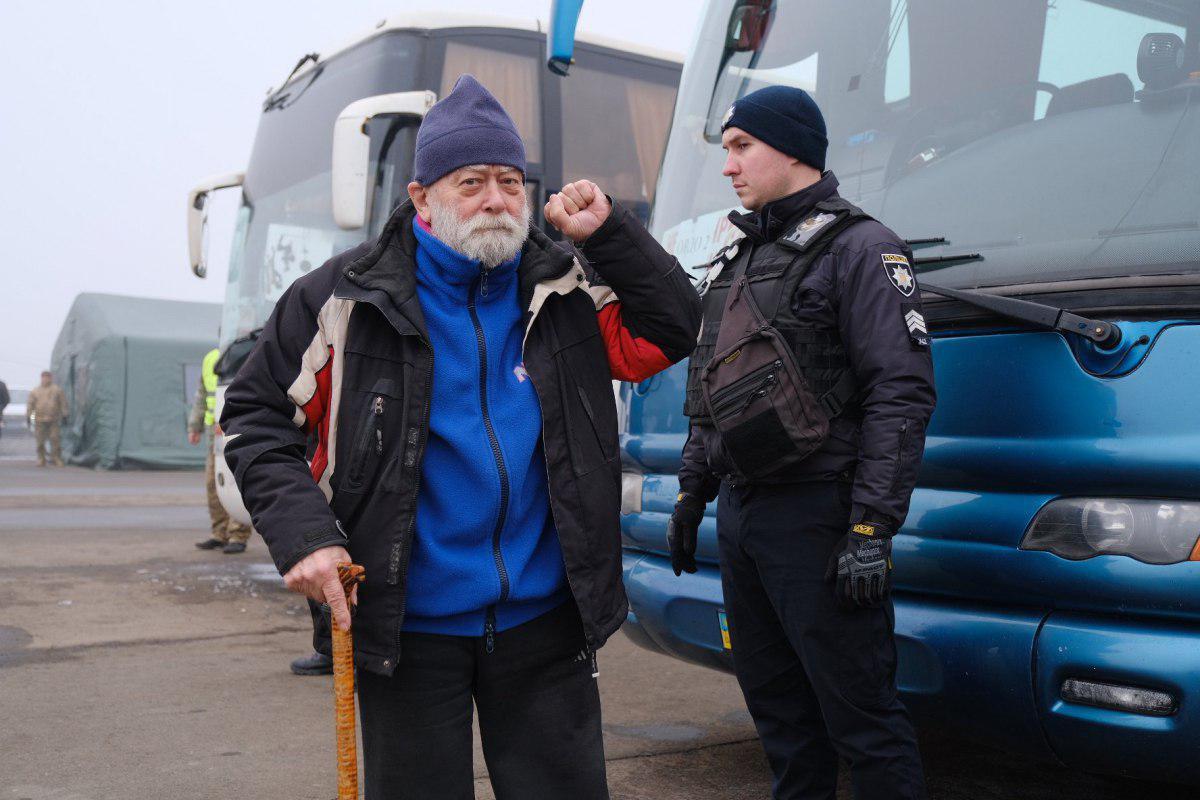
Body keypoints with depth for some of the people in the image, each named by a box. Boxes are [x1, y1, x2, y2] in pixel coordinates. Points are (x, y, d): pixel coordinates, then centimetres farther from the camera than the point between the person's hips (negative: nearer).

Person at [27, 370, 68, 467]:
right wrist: (28, 416, 4)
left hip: (54, 420, -1)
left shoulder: (57, 389, 7)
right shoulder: (35, 391, 10)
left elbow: (63, 403, 7)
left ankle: (56, 459, 2)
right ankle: (41, 460, 10)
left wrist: (64, 415, 4)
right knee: (40, 441, 1)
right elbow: (30, 404, 9)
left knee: (55, 439, -6)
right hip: (40, 419, 1)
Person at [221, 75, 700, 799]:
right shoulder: (348, 299, -6)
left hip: (544, 621, 2)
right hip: (406, 625, -2)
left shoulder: (569, 291, 2)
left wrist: (610, 231, -5)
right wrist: (302, 535, -14)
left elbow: (673, 333, 5)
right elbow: (256, 414, -2)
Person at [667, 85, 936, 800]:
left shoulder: (859, 247, -6)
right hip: (740, 512, 8)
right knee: (776, 704, 16)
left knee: (859, 710, -3)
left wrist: (872, 528, -20)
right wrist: (693, 491, 22)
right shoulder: (739, 261, 20)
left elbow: (903, 393, -15)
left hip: (816, 517, -8)